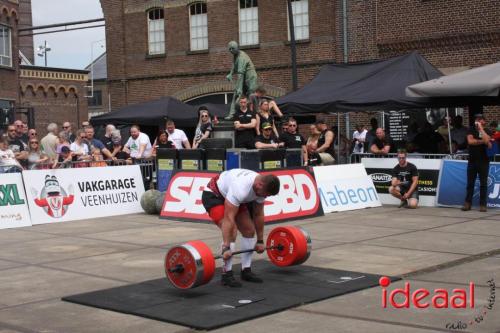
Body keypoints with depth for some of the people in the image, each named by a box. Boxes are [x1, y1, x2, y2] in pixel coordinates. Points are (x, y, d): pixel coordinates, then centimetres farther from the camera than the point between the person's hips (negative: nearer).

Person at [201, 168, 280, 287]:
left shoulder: (261, 186, -15)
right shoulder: (241, 188, -40)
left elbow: (258, 214, -2)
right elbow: (229, 218, -39)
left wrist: (260, 241, 4)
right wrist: (226, 248, -39)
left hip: (230, 196, 8)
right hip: (213, 195, -8)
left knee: (249, 230, 2)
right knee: (231, 232, -23)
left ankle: (246, 270, 12)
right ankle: (227, 274, -14)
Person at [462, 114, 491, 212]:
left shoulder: (486, 131, 3)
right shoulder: (471, 130, 5)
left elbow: (487, 141, -19)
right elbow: (470, 141, -11)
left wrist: (481, 128, -14)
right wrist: (482, 141, -10)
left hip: (483, 161, -1)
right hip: (472, 160, 1)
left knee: (483, 184, -1)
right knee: (470, 183, 4)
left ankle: (483, 204, 2)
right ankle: (467, 203, 9)